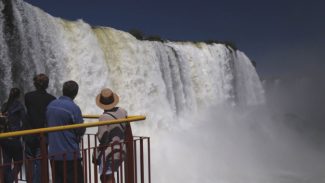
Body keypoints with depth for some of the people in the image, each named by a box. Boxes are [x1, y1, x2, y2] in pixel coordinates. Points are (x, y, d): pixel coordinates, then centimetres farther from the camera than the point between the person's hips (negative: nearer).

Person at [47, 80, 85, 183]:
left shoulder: (51, 105, 5)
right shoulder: (73, 108, -16)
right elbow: (81, 131, -12)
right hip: (70, 154, -7)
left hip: (54, 154, 7)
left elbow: (48, 124, 13)